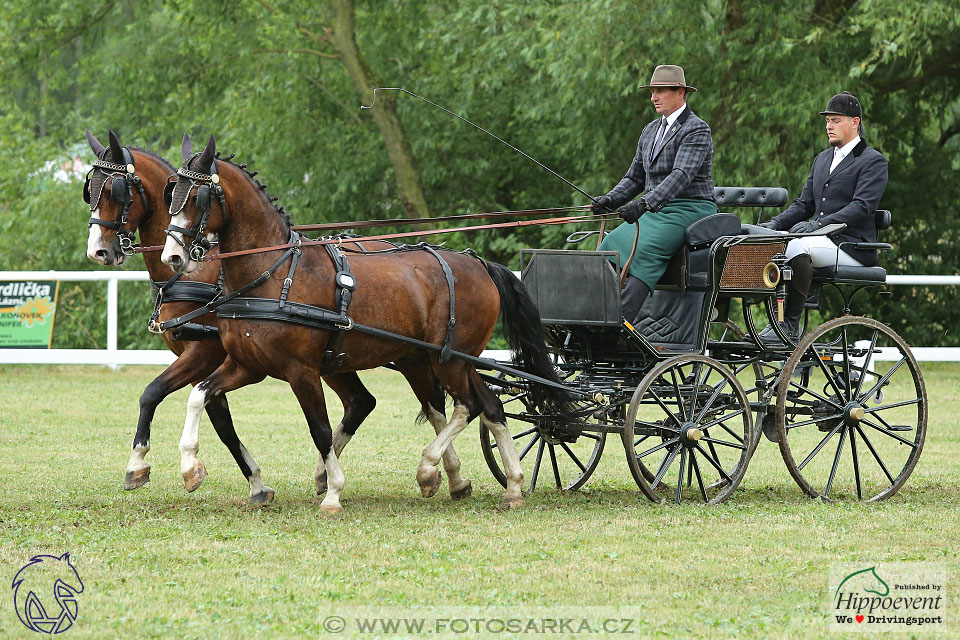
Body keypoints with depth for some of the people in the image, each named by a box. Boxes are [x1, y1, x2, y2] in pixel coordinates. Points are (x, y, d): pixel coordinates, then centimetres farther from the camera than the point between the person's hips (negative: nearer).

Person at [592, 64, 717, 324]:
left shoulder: (697, 130, -10)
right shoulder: (650, 131, 18)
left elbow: (682, 175, -23)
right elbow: (635, 177, 21)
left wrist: (645, 203, -35)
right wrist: (610, 200, 1)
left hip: (690, 209, -8)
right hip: (655, 212, 8)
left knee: (645, 252, -29)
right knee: (612, 244, -13)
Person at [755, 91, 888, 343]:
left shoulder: (874, 161, -2)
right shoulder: (822, 159, 23)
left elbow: (862, 207, -15)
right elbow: (804, 204, 21)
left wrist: (818, 224, -26)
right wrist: (776, 223, -1)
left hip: (852, 245, -7)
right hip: (821, 239, 7)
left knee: (796, 246, -34)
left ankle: (791, 325, -30)